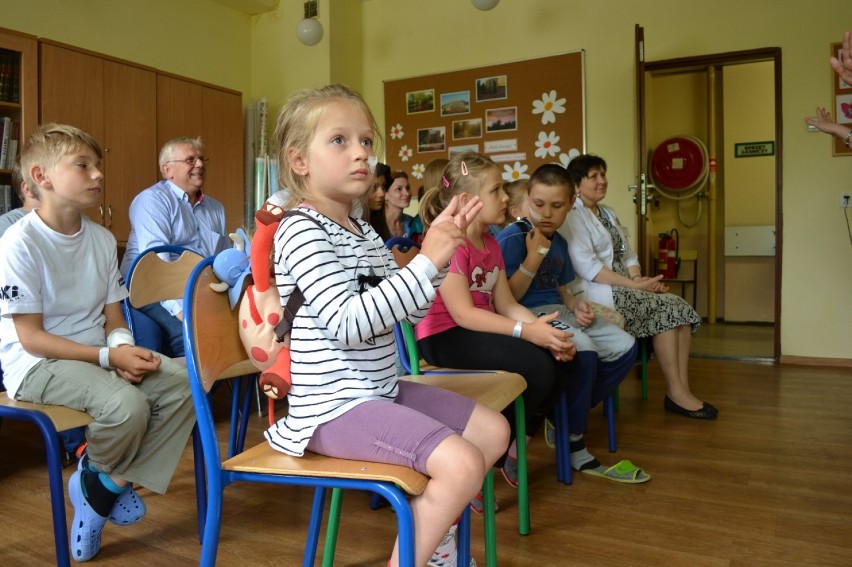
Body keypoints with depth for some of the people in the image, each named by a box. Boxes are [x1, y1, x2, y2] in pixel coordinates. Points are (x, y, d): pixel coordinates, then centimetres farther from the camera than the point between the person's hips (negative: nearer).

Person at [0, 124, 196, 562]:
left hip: (98, 355, 7)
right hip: (38, 365, -6)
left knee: (184, 383, -13)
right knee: (127, 403, -31)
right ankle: (98, 478, 6)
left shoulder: (102, 239, 5)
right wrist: (109, 356, -22)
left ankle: (111, 483, -1)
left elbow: (113, 317, 9)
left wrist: (123, 347, -14)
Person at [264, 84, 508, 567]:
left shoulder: (364, 231, 12)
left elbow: (410, 310, 11)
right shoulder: (301, 232, -15)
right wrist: (427, 261, -26)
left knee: (494, 430, 12)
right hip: (335, 406, -9)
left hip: (381, 391, 9)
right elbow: (348, 322, -27)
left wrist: (440, 250, -3)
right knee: (462, 463, -22)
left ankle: (436, 526, 29)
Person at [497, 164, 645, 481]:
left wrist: (576, 306, 3)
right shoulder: (511, 238, -10)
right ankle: (574, 448, -14)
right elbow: (505, 300, -15)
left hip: (557, 312, 9)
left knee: (624, 347, -5)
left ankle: (570, 414, 6)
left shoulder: (559, 241, 15)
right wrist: (534, 258, -22)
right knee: (583, 351, -33)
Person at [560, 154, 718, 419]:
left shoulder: (608, 213, 22)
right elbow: (587, 267, -17)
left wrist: (639, 280, -5)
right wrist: (633, 285, -18)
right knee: (665, 309, -21)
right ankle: (675, 393, -11)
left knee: (681, 308, -12)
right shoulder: (572, 216, -6)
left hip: (624, 288, 8)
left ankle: (682, 390, -11)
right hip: (597, 293, -8)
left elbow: (627, 255, 17)